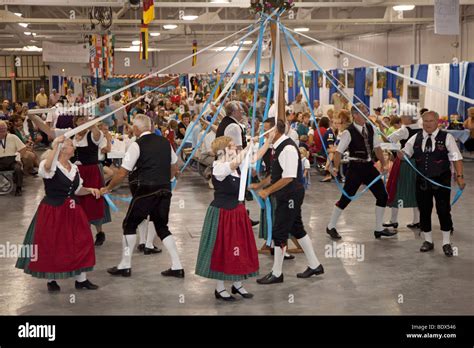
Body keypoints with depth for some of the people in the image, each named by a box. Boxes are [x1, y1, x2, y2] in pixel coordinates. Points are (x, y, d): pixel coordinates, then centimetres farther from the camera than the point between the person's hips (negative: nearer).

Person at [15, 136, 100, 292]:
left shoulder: (74, 168, 9)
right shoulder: (51, 166, -13)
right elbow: (46, 167, -39)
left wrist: (90, 190, 1)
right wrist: (55, 146, -38)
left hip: (72, 211, 7)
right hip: (52, 211, -6)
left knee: (80, 243, 6)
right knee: (50, 246, 4)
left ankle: (81, 279, 20)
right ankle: (51, 280, 23)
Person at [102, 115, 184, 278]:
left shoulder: (137, 145, -8)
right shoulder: (165, 142, 11)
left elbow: (122, 174, -7)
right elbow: (174, 168, 19)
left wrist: (107, 188, 6)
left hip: (146, 191, -6)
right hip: (165, 191, 6)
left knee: (129, 225, 9)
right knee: (162, 227, 16)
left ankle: (125, 266, 13)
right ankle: (177, 266, 10)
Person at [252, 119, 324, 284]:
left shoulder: (288, 148, -21)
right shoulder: (278, 147, 9)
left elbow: (288, 177, -26)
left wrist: (267, 191, -21)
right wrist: (259, 185, 13)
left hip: (290, 195, -10)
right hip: (288, 196, 10)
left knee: (279, 232, -2)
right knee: (297, 229, 18)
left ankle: (276, 273, 10)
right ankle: (314, 265, 29)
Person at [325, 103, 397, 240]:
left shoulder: (370, 128, 3)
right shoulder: (349, 132, -15)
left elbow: (377, 148, 11)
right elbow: (339, 151, -17)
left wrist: (383, 164, 8)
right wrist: (335, 168, -25)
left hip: (369, 166, 7)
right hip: (356, 167, -6)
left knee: (382, 195, 6)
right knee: (346, 198, 0)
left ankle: (379, 229, 20)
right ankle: (331, 227, 17)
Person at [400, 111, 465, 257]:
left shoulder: (446, 138, -6)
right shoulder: (416, 138, 4)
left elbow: (456, 158, -7)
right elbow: (404, 154, 6)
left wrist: (460, 176, -16)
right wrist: (399, 153, -17)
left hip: (441, 180, -3)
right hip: (422, 181, 3)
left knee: (444, 211, 2)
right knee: (424, 211, 10)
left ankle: (446, 243, 16)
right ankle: (428, 240, 27)